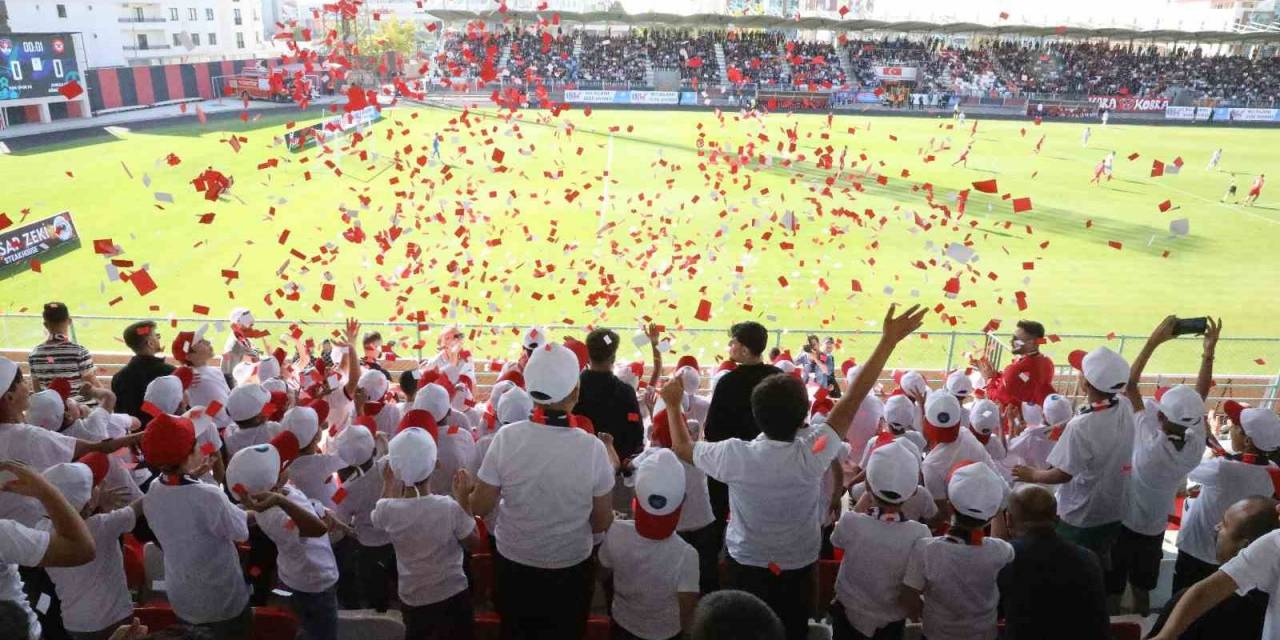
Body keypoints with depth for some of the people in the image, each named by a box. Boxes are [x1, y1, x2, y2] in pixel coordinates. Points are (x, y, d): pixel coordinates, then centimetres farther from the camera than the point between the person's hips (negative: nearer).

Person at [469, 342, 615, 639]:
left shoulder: (506, 438, -22)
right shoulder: (593, 448, -23)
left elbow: (480, 507, -11)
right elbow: (602, 523, -11)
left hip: (512, 564, 1)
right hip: (571, 568, -1)